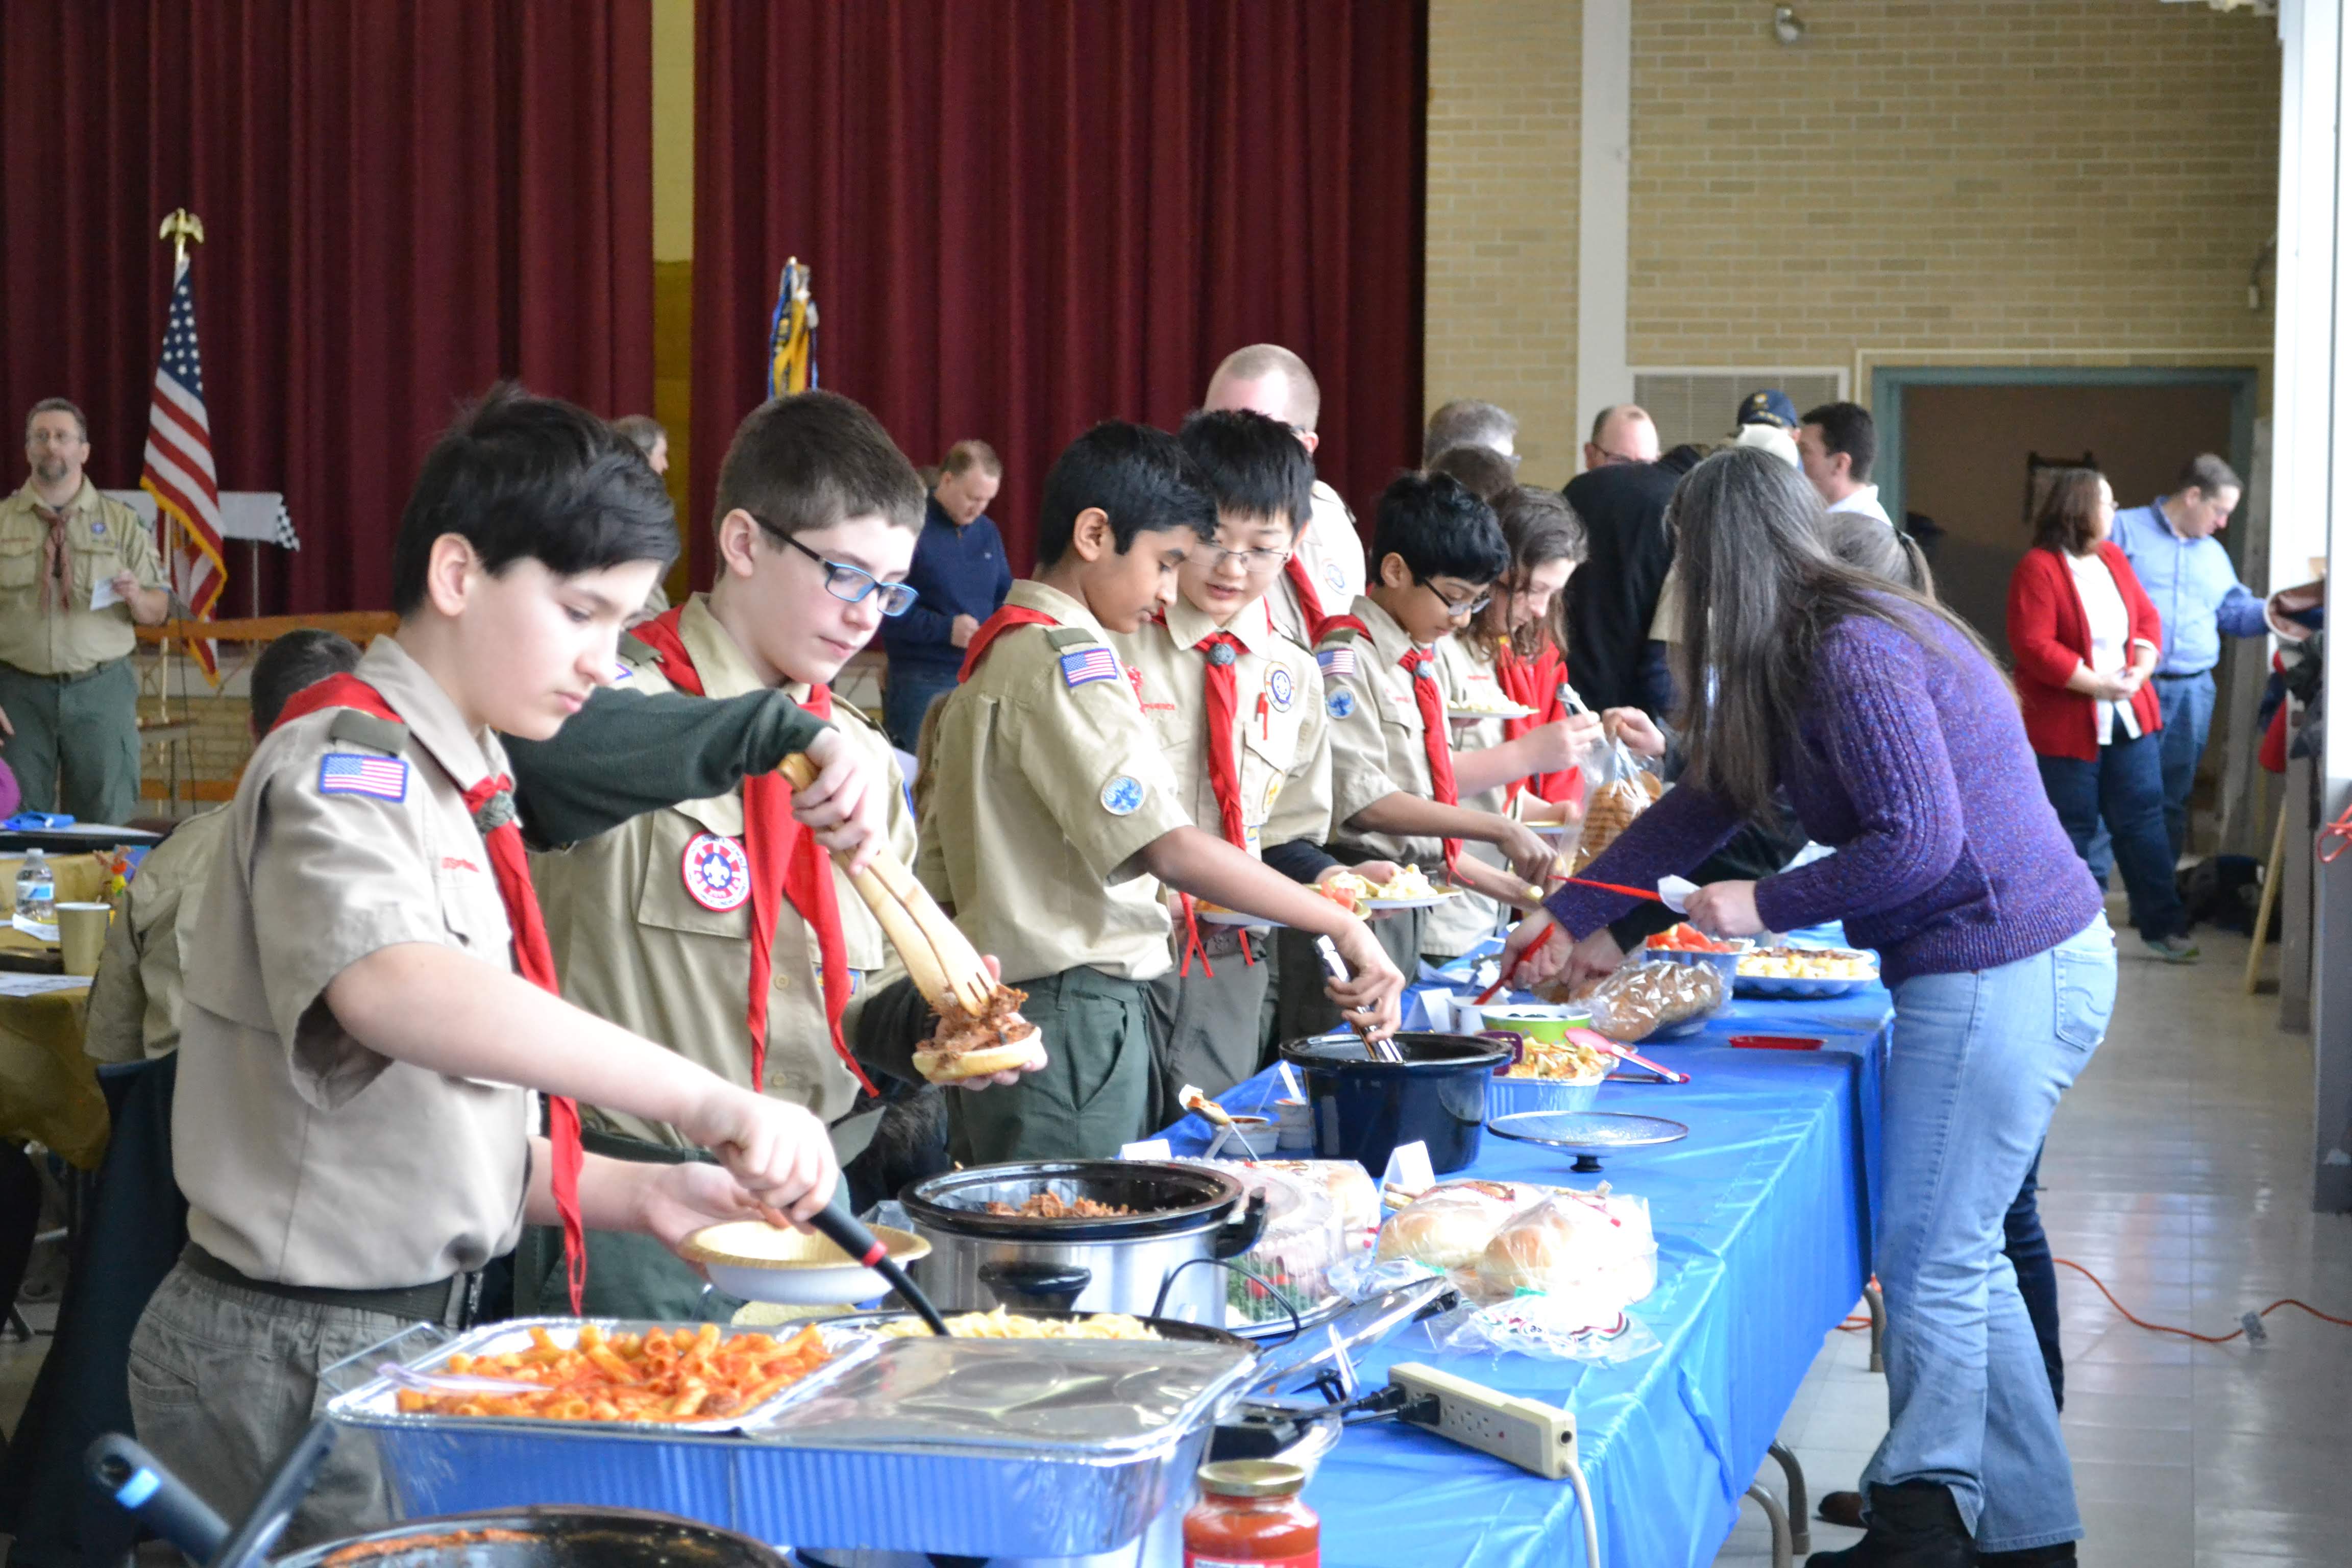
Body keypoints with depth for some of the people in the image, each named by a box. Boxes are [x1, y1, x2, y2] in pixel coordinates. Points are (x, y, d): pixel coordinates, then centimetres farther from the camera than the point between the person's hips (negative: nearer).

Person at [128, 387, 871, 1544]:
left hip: (417, 1322, 9)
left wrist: (634, 1193, 1)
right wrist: (707, 1099, -44)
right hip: (299, 1353, -9)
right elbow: (385, 980, -38)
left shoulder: (456, 788, 15)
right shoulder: (344, 761, -14)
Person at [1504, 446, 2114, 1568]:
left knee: (1929, 1265, -2)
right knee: (1960, 1259, 14)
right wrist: (1567, 916, 22)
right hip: (2023, 968, 10)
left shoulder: (1850, 653, -17)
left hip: (2001, 979, -10)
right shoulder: (1824, 642, 15)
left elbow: (1918, 842, -23)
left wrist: (1767, 907, -11)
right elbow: (1706, 802, 20)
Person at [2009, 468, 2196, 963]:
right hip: (2067, 726, -6)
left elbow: (2146, 618, 12)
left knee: (2142, 820, 7)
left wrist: (2141, 669, -7)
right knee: (2072, 829, 3)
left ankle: (2163, 926, 13)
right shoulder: (2039, 569, -14)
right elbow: (2033, 647, -20)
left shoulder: (2113, 558, 9)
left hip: (2129, 718, 6)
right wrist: (2098, 684, -19)